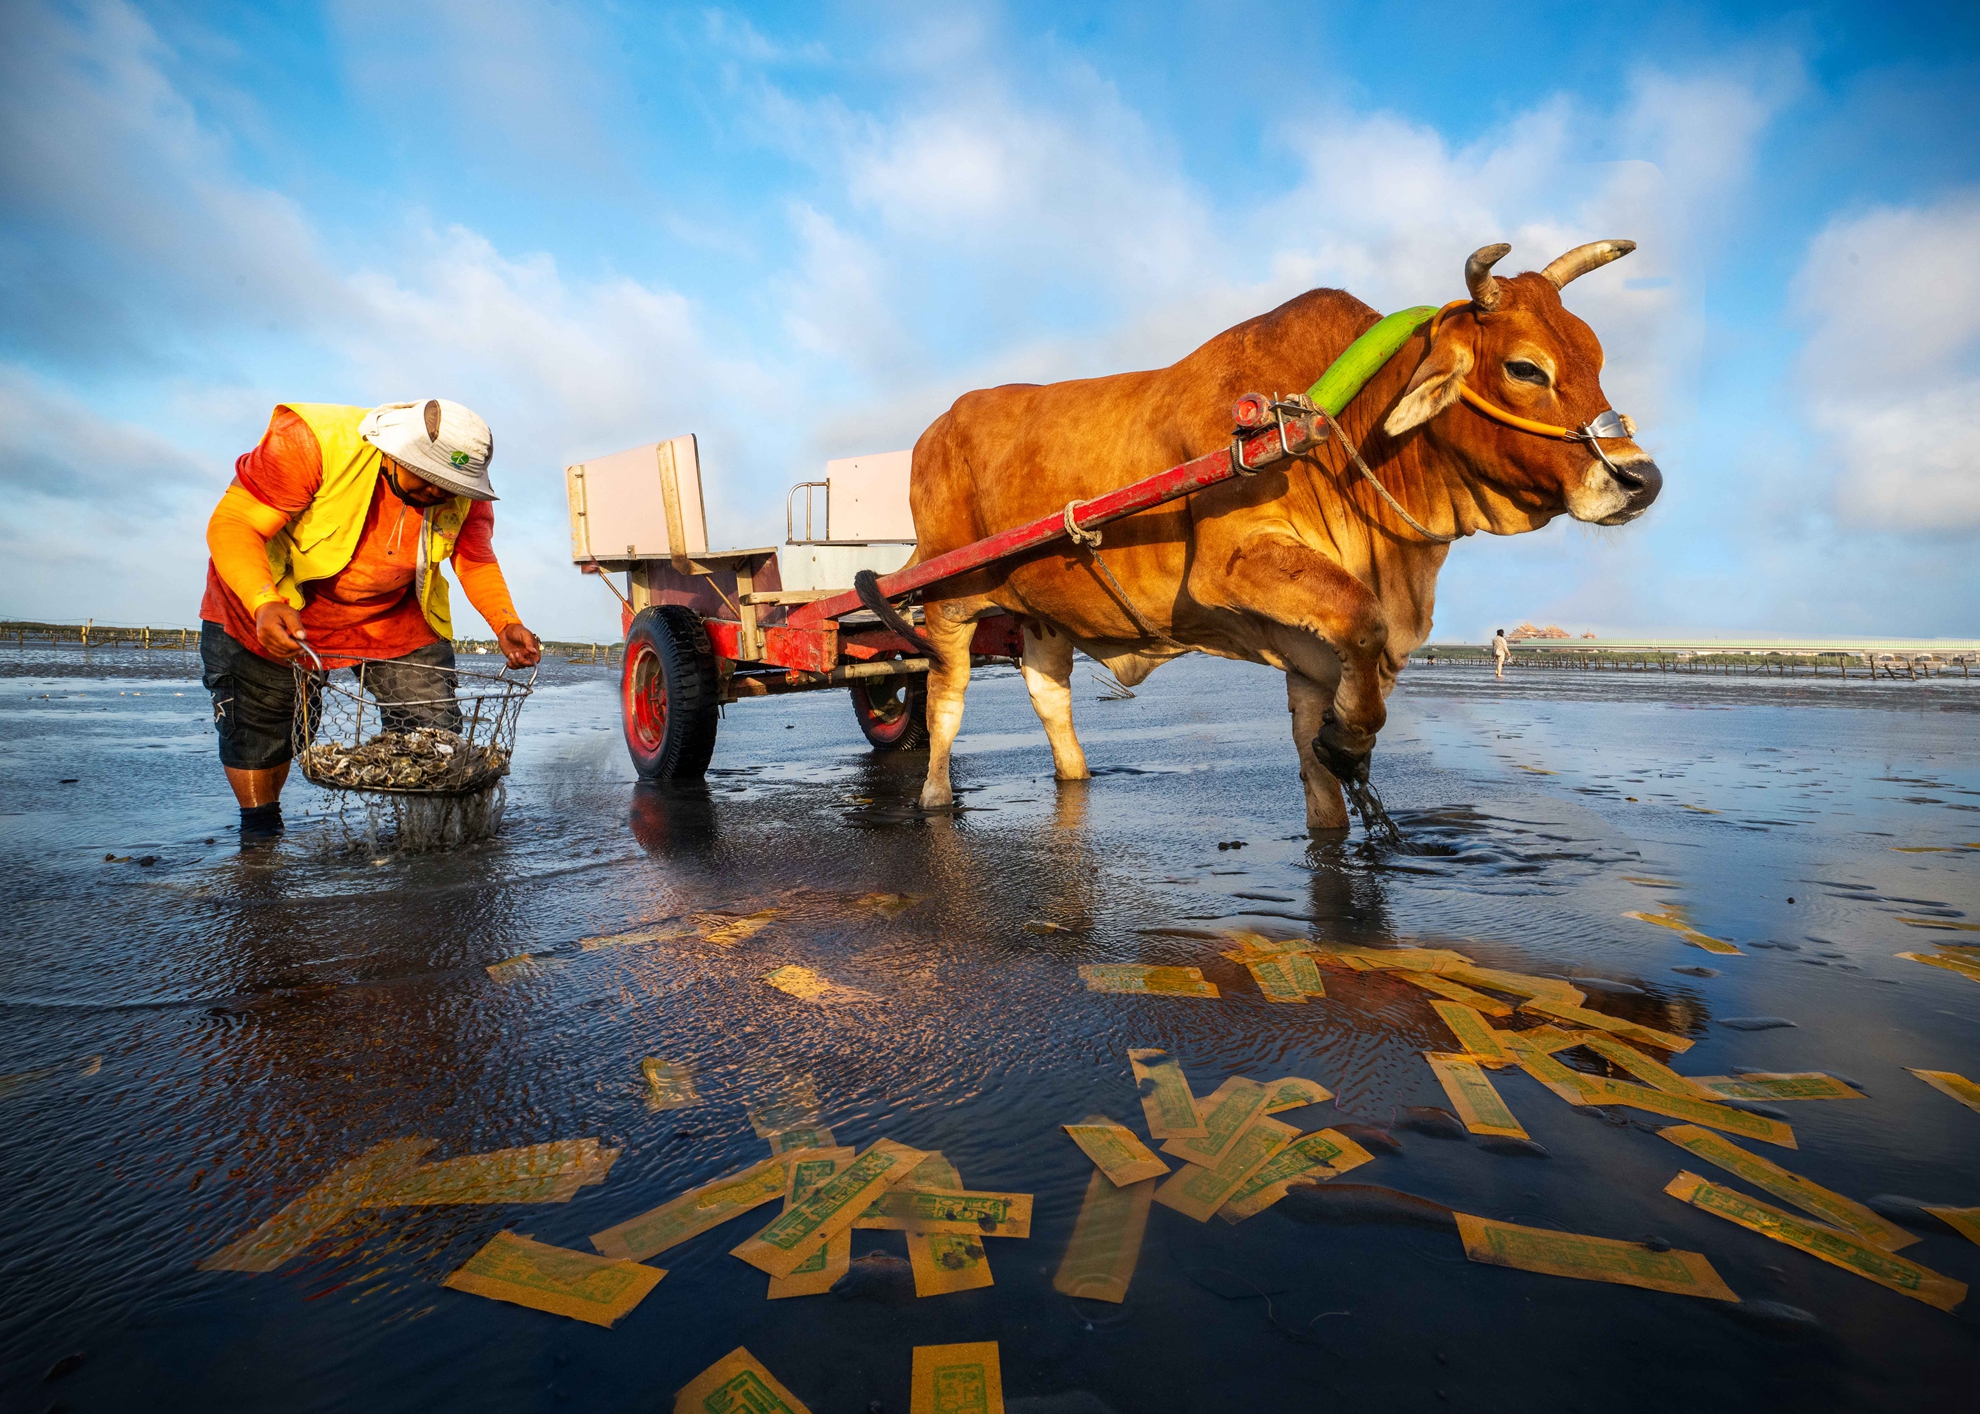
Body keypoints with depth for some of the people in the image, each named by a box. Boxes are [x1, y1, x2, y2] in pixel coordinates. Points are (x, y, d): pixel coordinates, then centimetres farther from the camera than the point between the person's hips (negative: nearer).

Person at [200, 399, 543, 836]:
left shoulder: (464, 496, -17)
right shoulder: (312, 441, -30)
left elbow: (476, 562, -5)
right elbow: (232, 525, -30)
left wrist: (505, 624, -24)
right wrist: (264, 604, -48)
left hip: (393, 616, 3)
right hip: (266, 611, -2)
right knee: (255, 735, 4)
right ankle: (259, 837, 27)